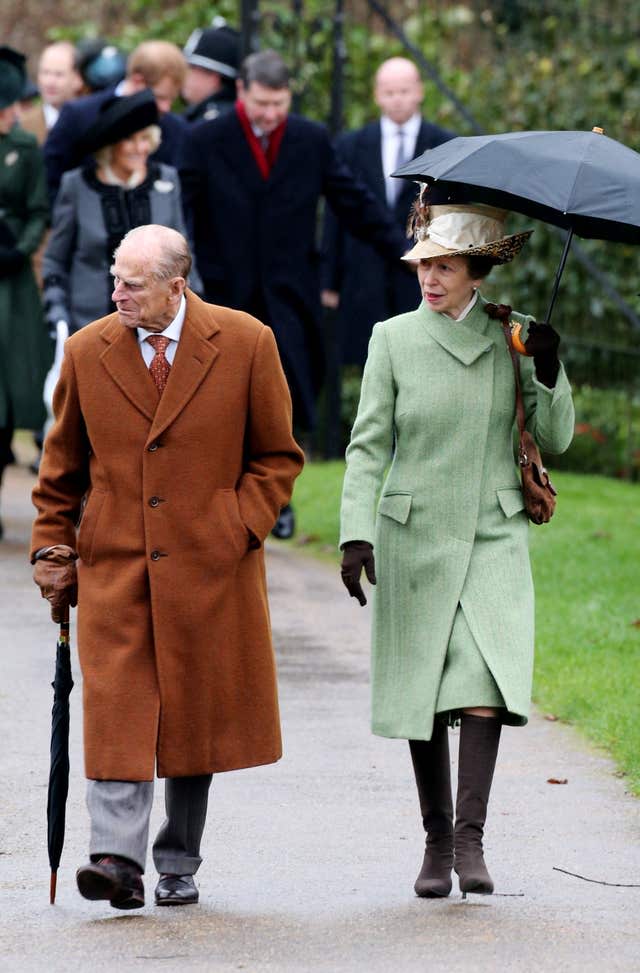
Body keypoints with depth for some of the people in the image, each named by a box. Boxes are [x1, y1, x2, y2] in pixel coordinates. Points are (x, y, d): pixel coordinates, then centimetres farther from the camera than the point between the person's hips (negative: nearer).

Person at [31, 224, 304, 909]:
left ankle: (178, 866, 16)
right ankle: (117, 857, -17)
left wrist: (240, 528, -6)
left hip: (209, 567, -1)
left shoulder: (246, 345, -3)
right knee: (116, 709, -12)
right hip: (113, 563, 1)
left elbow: (278, 456, 6)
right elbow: (62, 467, 14)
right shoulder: (86, 353, 3)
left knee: (196, 716, 6)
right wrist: (53, 549, 7)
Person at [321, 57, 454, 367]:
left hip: (424, 282, -1)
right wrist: (330, 281, 5)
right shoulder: (351, 146, 9)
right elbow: (336, 218, 9)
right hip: (367, 289, 1)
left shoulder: (447, 147, 5)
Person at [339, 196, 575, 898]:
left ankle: (471, 838, -14)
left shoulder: (512, 337, 4)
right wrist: (356, 535, -12)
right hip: (414, 538, 0)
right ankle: (436, 841, 15)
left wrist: (548, 372, -12)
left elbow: (555, 439, 5)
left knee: (485, 682, -17)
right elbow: (368, 445, -2)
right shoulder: (394, 340, 1)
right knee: (422, 695, 3)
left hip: (494, 537, 0)